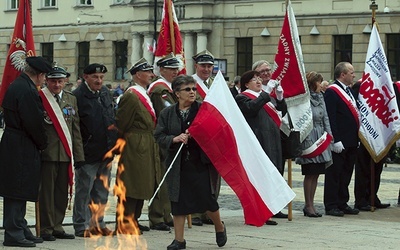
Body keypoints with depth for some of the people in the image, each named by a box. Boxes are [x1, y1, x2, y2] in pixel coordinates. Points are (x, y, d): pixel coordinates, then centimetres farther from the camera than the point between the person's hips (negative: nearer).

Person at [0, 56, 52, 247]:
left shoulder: (16, 86, 14)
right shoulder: (27, 91, -19)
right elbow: (34, 122, -19)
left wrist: (39, 143, 17)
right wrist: (43, 144, -4)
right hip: (21, 148, -10)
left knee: (17, 193, 15)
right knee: (17, 192, -5)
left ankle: (21, 230, 22)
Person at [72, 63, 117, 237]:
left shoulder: (105, 93, 11)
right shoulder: (77, 96, -13)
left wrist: (114, 142, 10)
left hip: (105, 151, 8)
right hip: (88, 153, -7)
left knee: (101, 191, 14)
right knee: (84, 191, 0)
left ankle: (98, 224, 23)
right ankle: (82, 227, 6)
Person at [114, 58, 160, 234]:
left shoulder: (144, 95, 16)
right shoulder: (131, 96, -15)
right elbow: (121, 125, -15)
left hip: (145, 149, 10)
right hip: (135, 149, -10)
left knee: (141, 185, 13)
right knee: (130, 187, -8)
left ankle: (133, 220, 21)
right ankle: (123, 224, -5)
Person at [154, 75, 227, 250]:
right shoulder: (167, 114, 6)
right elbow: (159, 137, 3)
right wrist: (175, 139, -16)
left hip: (201, 163, -2)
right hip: (178, 165, 2)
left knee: (207, 199, 0)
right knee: (178, 202, 3)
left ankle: (219, 227, 29)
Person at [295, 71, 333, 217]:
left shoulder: (320, 98, 13)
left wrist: (329, 135, 7)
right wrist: (308, 142, -17)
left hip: (321, 139, 8)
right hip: (309, 140, -8)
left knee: (316, 174, 9)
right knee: (310, 174, -3)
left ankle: (310, 204, 16)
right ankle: (308, 206, 3)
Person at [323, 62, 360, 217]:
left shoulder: (350, 91, 17)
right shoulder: (332, 92, -12)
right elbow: (331, 118, -18)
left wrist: (357, 137, 17)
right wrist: (336, 140, -22)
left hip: (351, 142, 9)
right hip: (339, 142, -9)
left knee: (346, 174, 14)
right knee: (334, 174, -3)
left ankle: (342, 204, 21)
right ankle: (331, 206, 1)